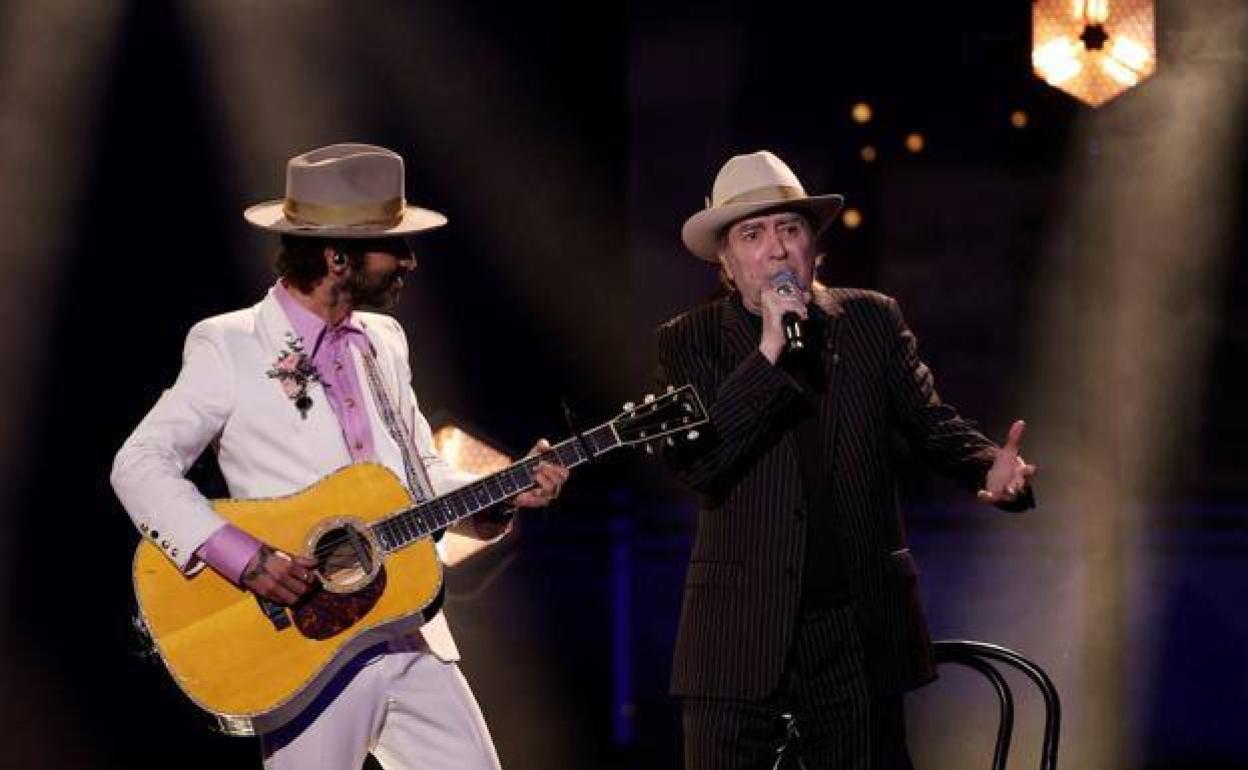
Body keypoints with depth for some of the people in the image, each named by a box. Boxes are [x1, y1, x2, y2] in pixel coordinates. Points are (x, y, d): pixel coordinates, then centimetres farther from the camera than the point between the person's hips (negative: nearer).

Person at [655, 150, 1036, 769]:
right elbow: (690, 461, -13)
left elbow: (930, 422, 10)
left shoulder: (872, 319, 6)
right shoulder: (690, 341, -1)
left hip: (860, 629, 2)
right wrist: (769, 350, -18)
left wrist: (991, 468, -12)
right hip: (740, 639, -2)